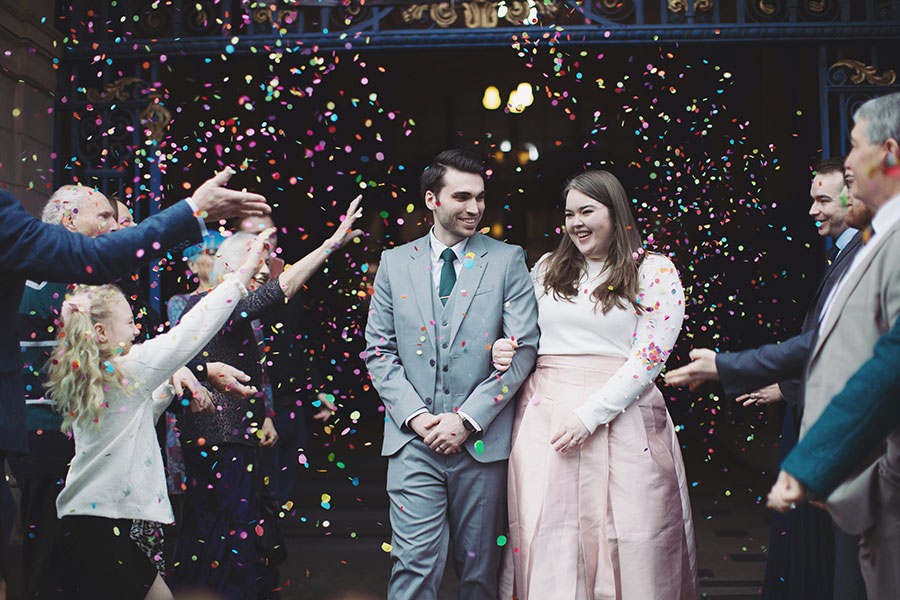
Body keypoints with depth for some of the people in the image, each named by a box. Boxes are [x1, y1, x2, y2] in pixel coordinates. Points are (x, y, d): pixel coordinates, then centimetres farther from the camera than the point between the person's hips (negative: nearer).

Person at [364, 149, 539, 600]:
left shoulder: (507, 261, 4)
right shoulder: (395, 262, 8)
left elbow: (523, 348, -3)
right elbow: (378, 350, 7)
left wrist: (467, 419, -10)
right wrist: (416, 416, -7)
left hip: (482, 440, 0)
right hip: (414, 441, 0)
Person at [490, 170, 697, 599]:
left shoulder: (655, 272, 2)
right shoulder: (547, 268, 15)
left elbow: (650, 355, -7)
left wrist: (590, 414, -14)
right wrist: (504, 351, -1)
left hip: (619, 416, -3)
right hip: (544, 416, 3)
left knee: (628, 544, -2)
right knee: (547, 539, 3)